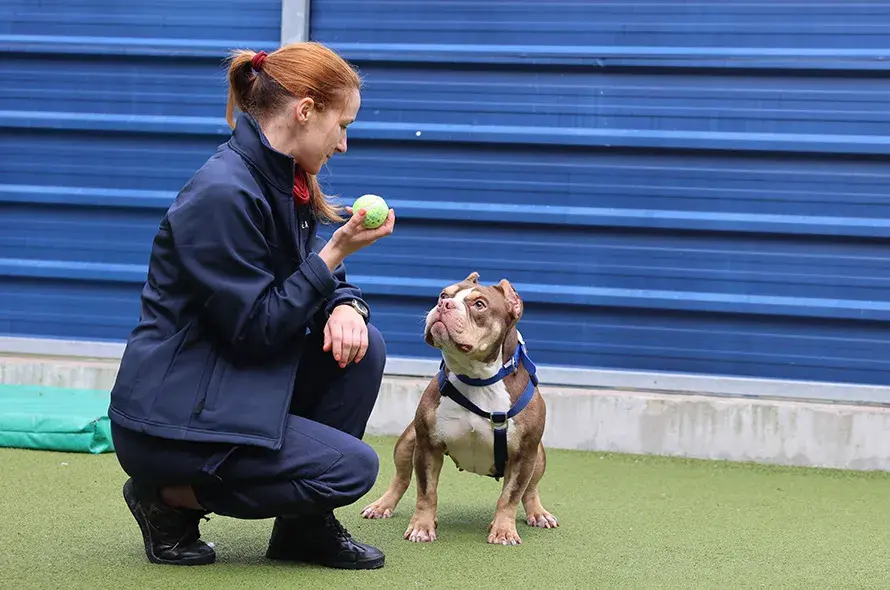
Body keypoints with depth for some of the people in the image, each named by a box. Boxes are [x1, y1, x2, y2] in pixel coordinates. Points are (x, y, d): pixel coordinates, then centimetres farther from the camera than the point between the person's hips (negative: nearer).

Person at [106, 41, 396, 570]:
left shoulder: (286, 183, 7)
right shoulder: (224, 193, -21)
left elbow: (312, 282, 13)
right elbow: (254, 329, -20)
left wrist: (346, 305, -11)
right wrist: (337, 252, -19)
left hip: (234, 384, 9)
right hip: (169, 420, -9)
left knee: (363, 346, -4)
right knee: (353, 467, -15)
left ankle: (306, 525, 7)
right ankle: (172, 497, -1)